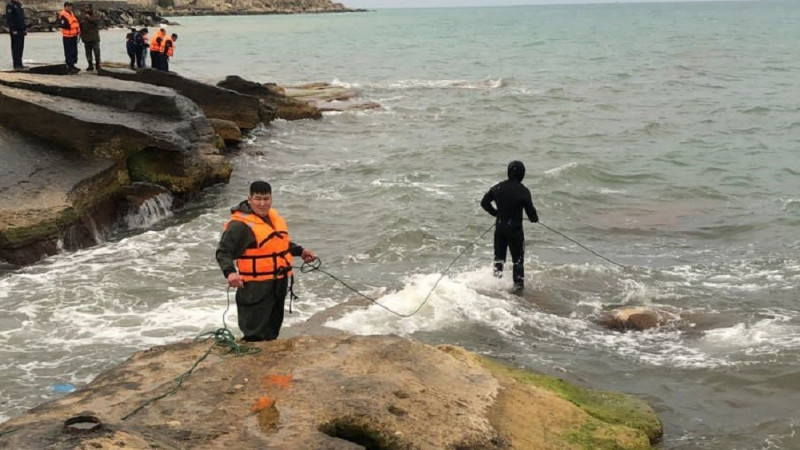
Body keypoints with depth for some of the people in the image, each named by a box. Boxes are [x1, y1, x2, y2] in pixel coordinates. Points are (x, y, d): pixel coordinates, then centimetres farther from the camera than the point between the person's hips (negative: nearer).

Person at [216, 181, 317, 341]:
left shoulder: (273, 216, 9)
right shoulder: (240, 224, -17)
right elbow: (223, 252, -20)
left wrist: (300, 251, 17)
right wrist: (230, 272, -35)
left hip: (279, 284, 8)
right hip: (256, 287, -8)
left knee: (273, 329, 21)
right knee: (257, 335, -8)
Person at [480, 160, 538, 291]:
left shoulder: (498, 187, 0)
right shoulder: (523, 191, -14)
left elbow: (484, 202, 5)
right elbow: (530, 209, -13)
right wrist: (534, 218, 8)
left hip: (500, 226, 4)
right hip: (515, 228, -4)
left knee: (499, 254, 19)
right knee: (518, 257, 7)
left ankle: (497, 271, 7)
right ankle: (518, 282, 9)